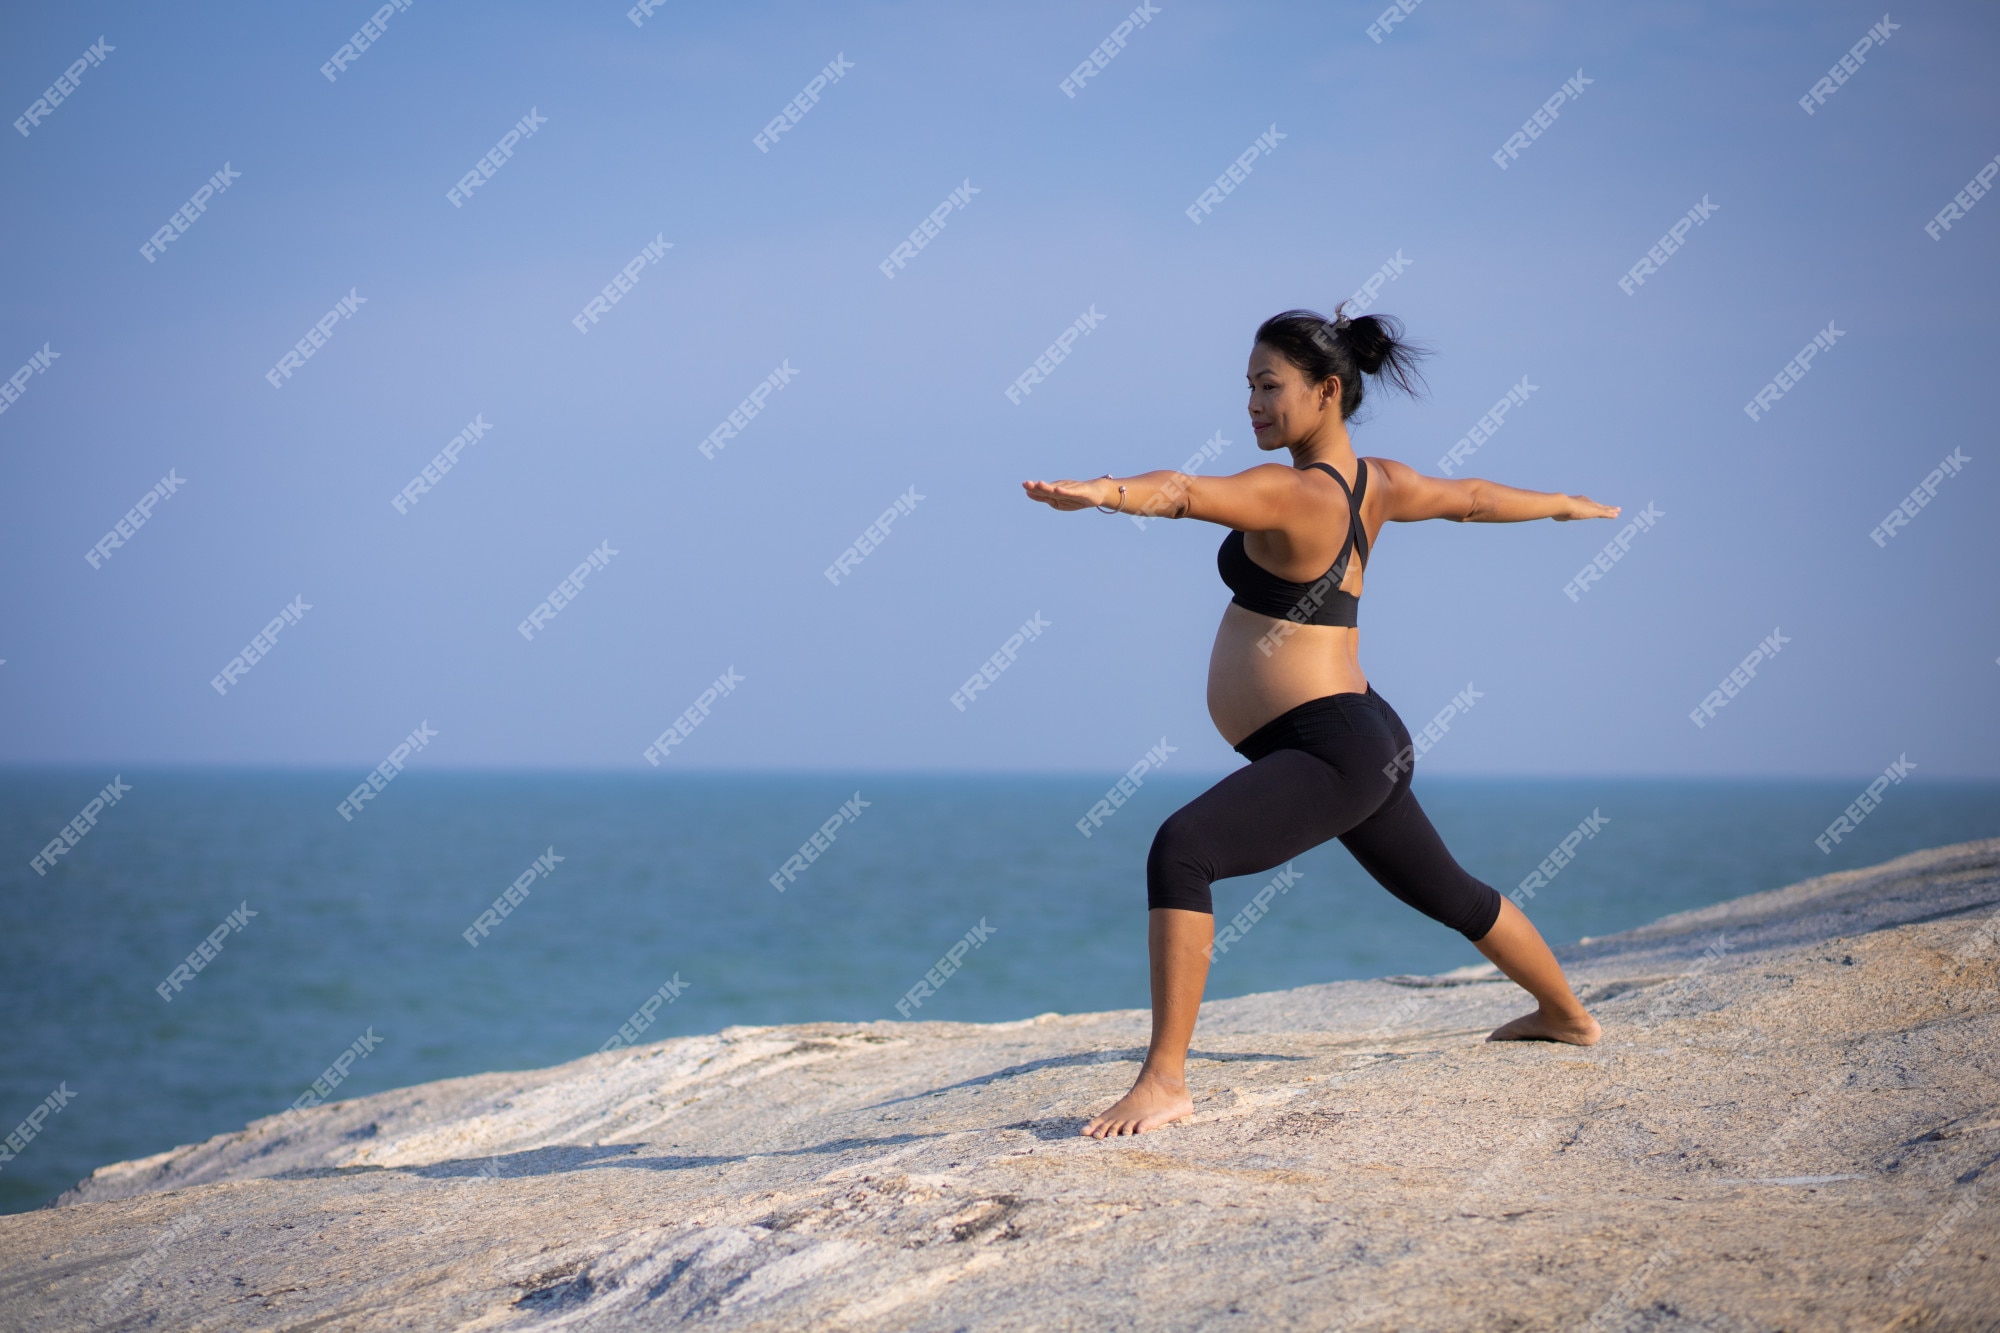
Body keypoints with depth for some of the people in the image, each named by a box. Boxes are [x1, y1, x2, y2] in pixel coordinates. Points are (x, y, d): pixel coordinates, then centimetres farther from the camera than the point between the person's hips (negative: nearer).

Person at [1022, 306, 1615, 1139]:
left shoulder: (1291, 493, -19)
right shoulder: (1375, 484, 8)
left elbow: (1186, 493, -39)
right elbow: (1472, 498, 26)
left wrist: (1106, 491, -58)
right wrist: (1563, 506, 46)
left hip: (1329, 751, -11)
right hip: (1367, 741, 11)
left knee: (1180, 851, -27)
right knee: (1448, 893, 32)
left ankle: (1165, 1080, -31)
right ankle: (1566, 1016, 56)